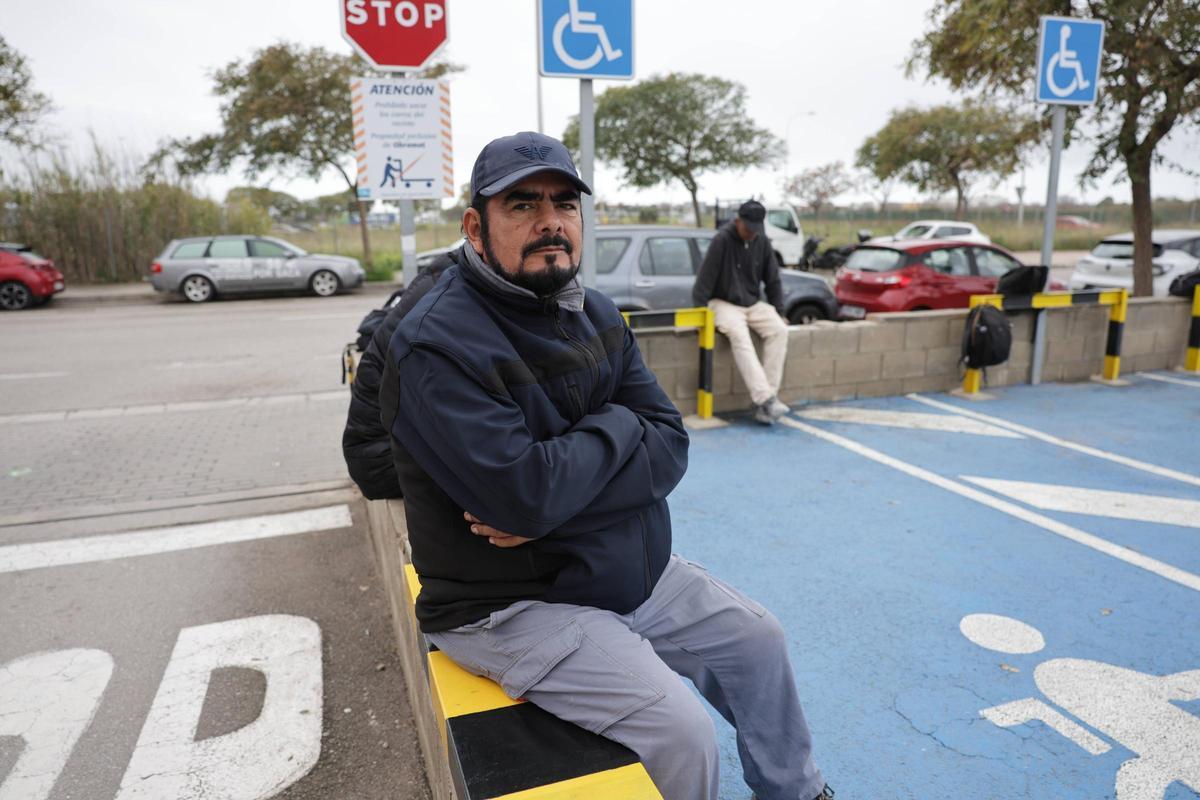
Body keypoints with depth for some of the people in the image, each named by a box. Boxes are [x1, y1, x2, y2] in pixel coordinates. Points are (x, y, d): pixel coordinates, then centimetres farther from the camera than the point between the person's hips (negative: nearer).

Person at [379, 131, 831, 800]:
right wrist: (617, 424, -13)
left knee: (760, 641, 14)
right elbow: (525, 494, -31)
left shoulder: (598, 315, 3)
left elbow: (669, 449, -5)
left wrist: (552, 501, -21)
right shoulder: (438, 346, -21)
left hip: (638, 571, 8)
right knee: (682, 730, -18)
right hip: (514, 604, -7)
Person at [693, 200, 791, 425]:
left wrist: (779, 312, 9)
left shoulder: (762, 242, 4)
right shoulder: (722, 240, -13)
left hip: (753, 303, 5)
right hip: (724, 303, -5)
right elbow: (705, 280, -13)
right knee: (739, 334, -35)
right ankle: (765, 398, -41)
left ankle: (765, 401, -25)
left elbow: (773, 280, 12)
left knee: (779, 330, -22)